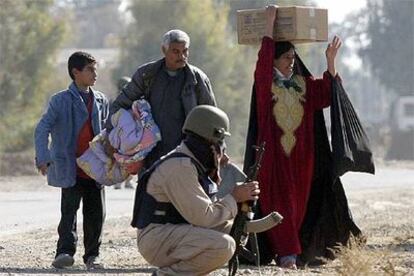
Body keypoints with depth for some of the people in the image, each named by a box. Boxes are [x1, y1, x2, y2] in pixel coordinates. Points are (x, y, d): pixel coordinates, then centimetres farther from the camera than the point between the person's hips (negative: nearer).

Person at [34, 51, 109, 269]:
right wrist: (43, 158, -22)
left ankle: (92, 254, 14)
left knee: (96, 212, 5)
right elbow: (42, 129, -10)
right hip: (70, 168, -4)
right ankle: (65, 252, -17)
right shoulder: (61, 100, -3)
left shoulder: (101, 101, 12)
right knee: (69, 210, -12)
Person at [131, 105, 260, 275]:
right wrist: (234, 198, -9)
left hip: (177, 232, 10)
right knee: (223, 246, -26)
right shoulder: (180, 167, -19)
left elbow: (202, 209, 15)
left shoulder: (194, 163, 13)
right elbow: (202, 217, -22)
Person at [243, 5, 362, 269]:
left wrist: (331, 60, -3)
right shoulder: (265, 81, -1)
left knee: (299, 202, 5)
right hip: (274, 151, -5)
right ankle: (287, 253, -11)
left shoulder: (303, 84, 14)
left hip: (300, 154, 5)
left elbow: (326, 94, 4)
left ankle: (292, 249, 14)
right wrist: (270, 21, -18)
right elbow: (264, 58, -17)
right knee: (278, 201, -8)